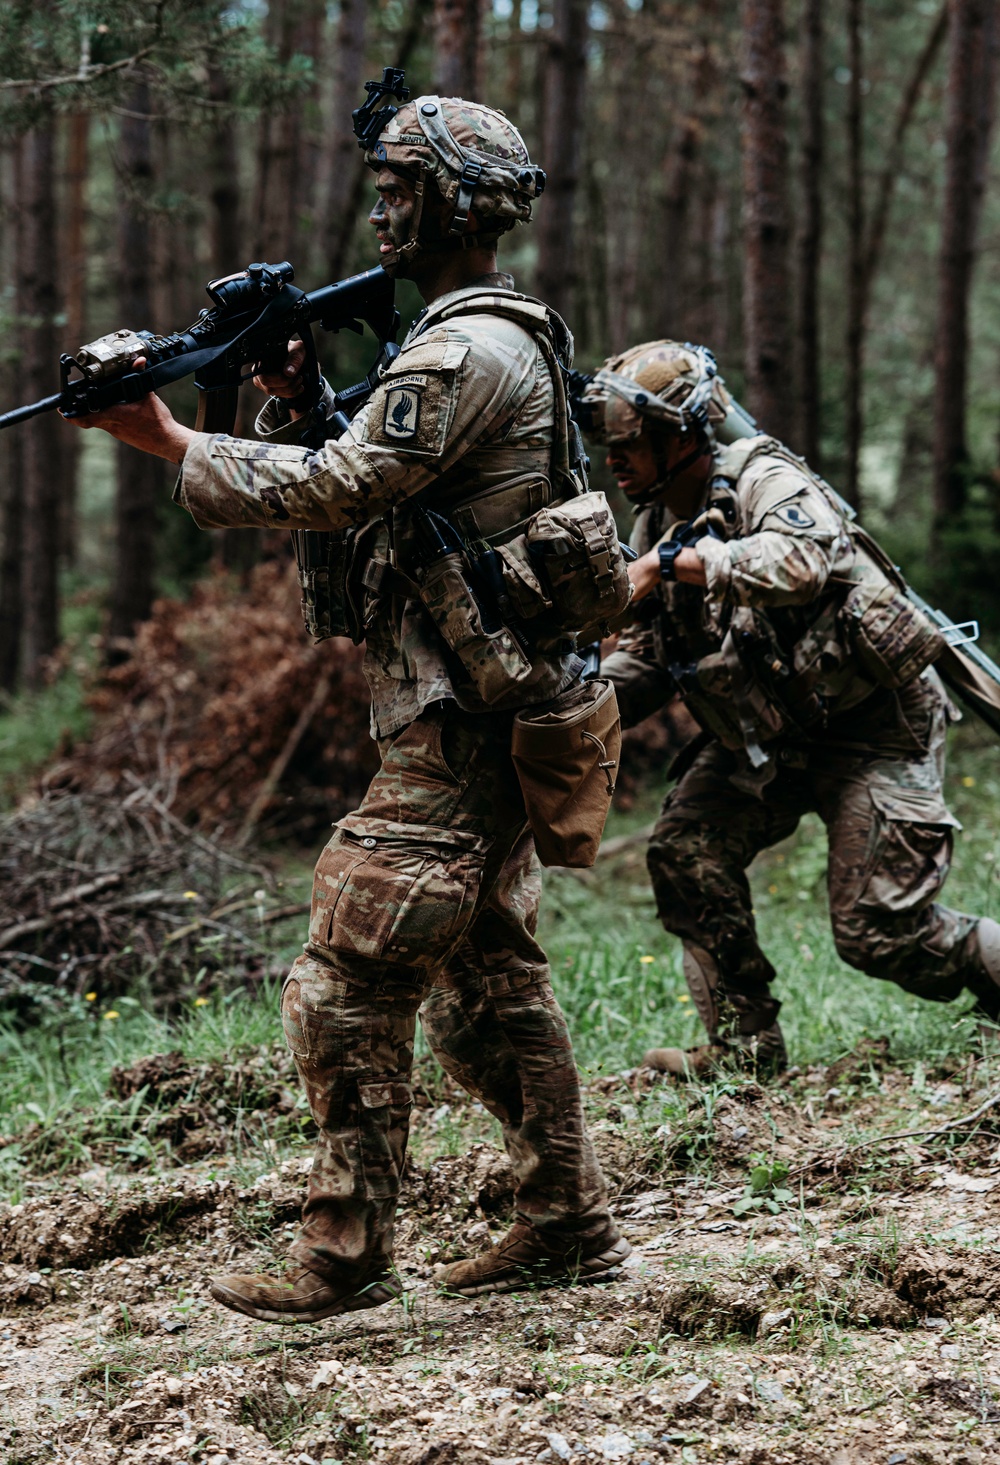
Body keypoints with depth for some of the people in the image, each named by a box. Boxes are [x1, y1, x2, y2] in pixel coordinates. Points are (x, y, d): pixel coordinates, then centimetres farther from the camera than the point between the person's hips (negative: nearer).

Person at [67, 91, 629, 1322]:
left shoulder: (463, 353, -16)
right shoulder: (501, 340, 18)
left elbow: (335, 491, -22)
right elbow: (345, 496, 18)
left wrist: (168, 441, -15)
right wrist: (287, 394, 1)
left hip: (455, 725, -11)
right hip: (502, 712, 11)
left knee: (348, 988, -7)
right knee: (490, 977, 15)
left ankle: (345, 1256, -1)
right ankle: (566, 1223, 21)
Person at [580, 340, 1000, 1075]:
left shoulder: (764, 480, -20)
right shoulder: (655, 525, 4)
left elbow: (804, 559, -44)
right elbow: (647, 663, 9)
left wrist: (676, 563, -40)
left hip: (870, 722, -8)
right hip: (763, 733, 8)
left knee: (878, 930, -9)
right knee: (686, 854, -8)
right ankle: (745, 1044, 3)